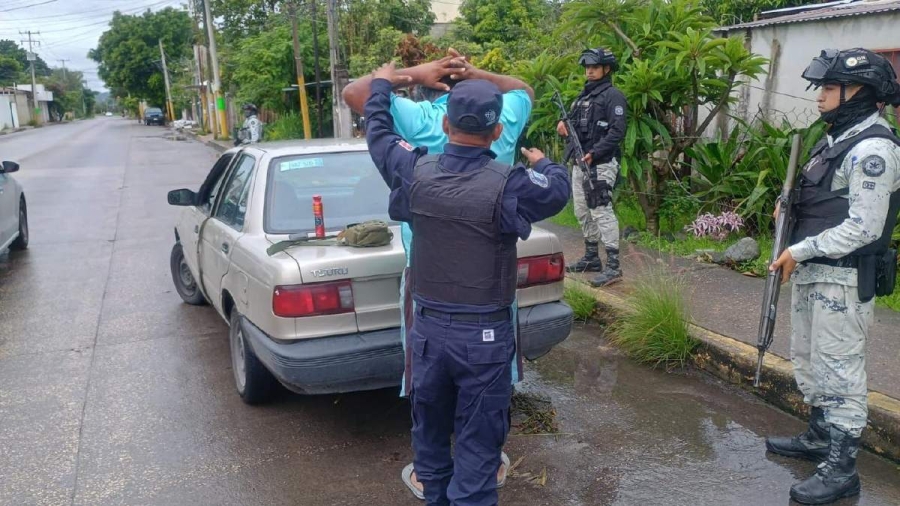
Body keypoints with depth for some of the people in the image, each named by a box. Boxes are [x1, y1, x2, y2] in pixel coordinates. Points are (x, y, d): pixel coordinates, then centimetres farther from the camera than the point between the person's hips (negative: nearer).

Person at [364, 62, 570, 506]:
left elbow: (378, 134, 13)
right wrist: (541, 163, 25)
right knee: (478, 442, 8)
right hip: (485, 334, -4)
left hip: (428, 327, 4)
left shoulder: (416, 172, -7)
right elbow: (559, 190, 3)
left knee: (429, 431, 22)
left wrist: (383, 85, 31)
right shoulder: (508, 186, -18)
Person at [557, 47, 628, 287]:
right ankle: (591, 258, 25)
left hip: (600, 164, -9)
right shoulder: (583, 95, 19)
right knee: (583, 212, 13)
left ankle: (613, 266, -10)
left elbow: (617, 131, -15)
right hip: (579, 163, 9)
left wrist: (594, 153, -24)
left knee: (602, 212, -12)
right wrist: (564, 125, 0)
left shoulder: (612, 95, -6)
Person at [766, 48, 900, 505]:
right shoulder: (839, 138, 13)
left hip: (843, 279, -10)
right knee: (809, 362, 20)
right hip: (811, 272, 10)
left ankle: (840, 469, 8)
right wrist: (790, 207, 6)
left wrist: (802, 250, -20)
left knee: (839, 372, -3)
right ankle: (819, 439, 36)